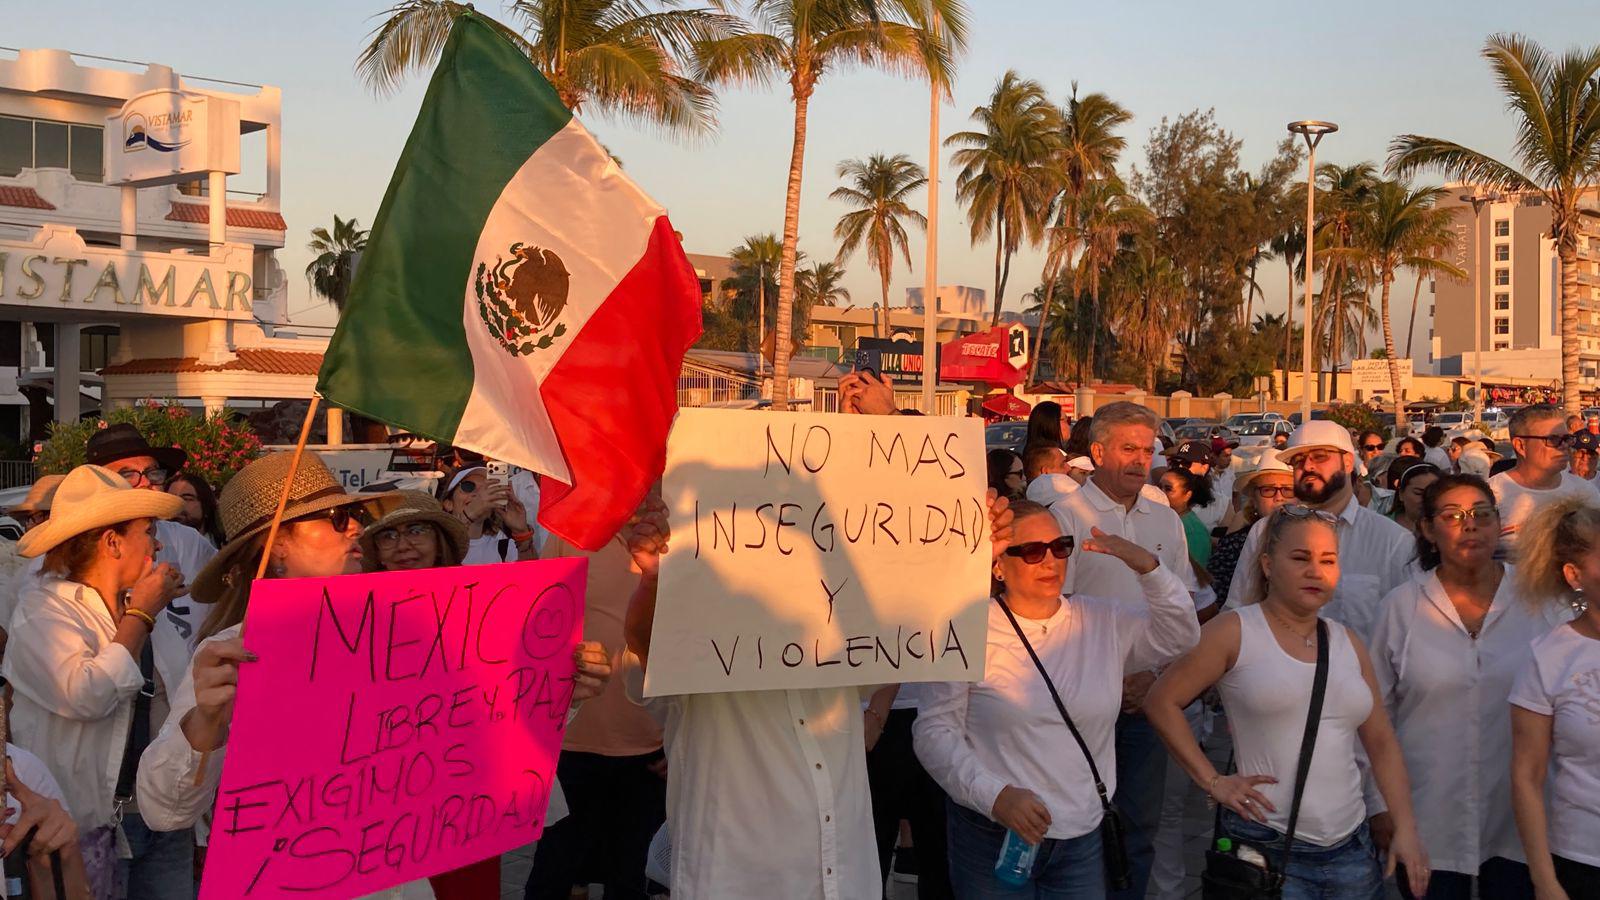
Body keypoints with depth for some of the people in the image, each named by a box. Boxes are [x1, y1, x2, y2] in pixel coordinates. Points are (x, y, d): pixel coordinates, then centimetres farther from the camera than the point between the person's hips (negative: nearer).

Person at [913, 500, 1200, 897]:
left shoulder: (1104, 621, 3)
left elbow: (1181, 636, 5)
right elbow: (935, 731, -9)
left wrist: (1147, 566, -10)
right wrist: (996, 795, -21)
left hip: (1082, 837, 4)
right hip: (993, 837, -3)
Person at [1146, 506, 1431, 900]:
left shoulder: (1348, 642, 10)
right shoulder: (1235, 631, -6)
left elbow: (1381, 742, 13)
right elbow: (1162, 702, -6)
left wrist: (1405, 828, 5)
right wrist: (1212, 781, -9)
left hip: (1351, 848, 5)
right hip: (1265, 848, -5)